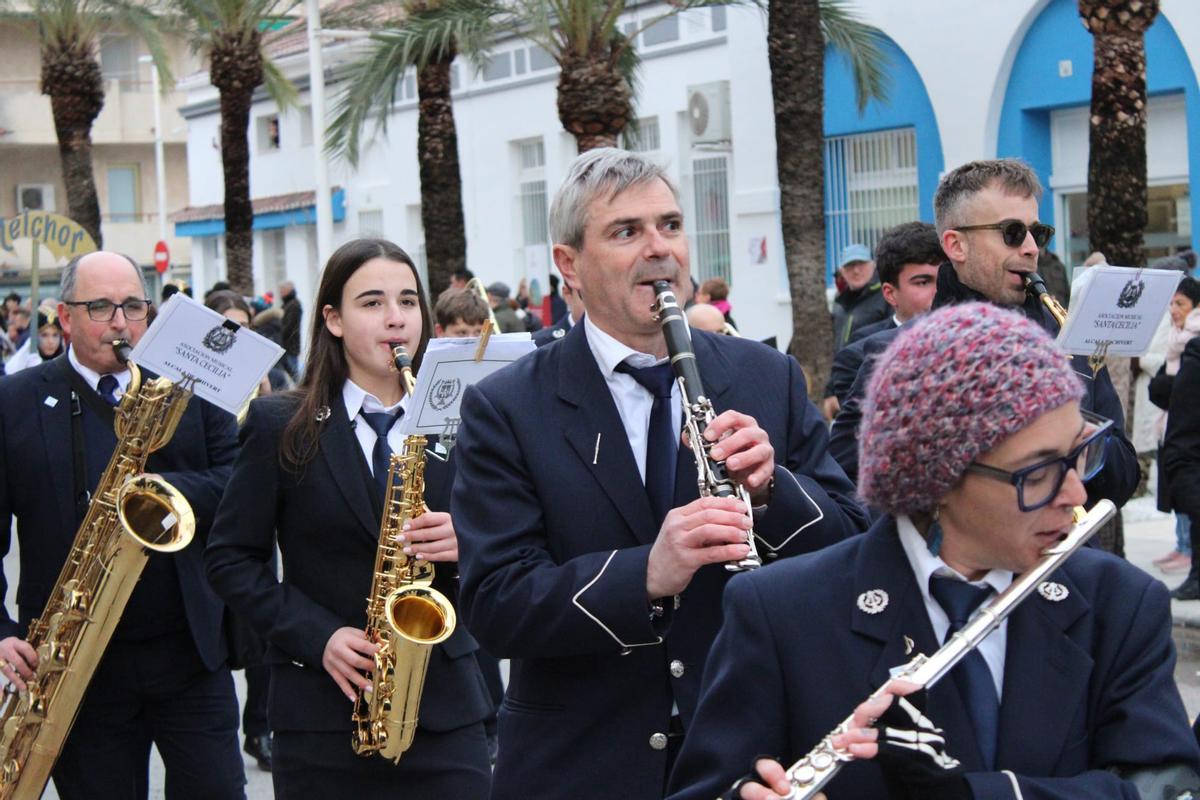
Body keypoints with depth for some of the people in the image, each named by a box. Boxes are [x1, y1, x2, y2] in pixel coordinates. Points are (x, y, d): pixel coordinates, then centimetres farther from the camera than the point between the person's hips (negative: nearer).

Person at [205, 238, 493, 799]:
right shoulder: (282, 425, 2)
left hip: (445, 706, 2)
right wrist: (317, 636, -12)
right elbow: (229, 559, 1)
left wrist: (463, 546, -13)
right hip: (321, 714, -1)